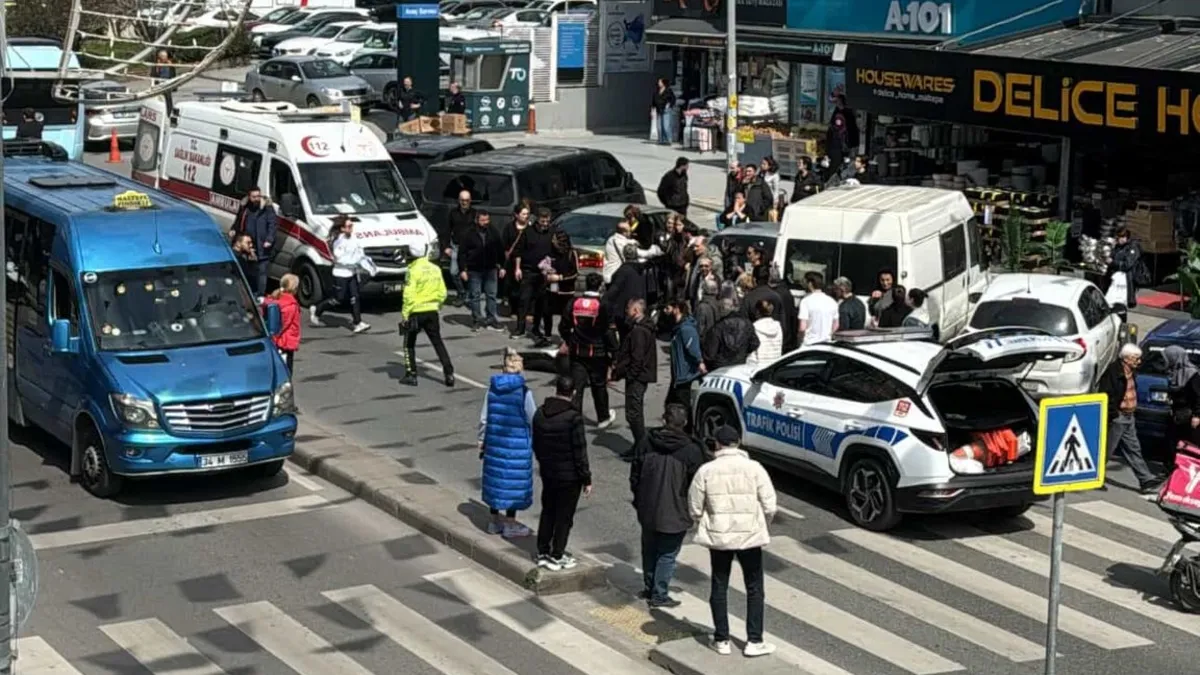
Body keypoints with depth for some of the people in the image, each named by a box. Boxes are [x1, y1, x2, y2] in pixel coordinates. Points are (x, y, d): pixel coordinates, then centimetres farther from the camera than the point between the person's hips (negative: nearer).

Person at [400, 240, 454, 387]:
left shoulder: (413, 270, -15)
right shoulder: (436, 269, 4)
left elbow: (409, 295, -18)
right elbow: (442, 293, 7)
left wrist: (404, 314, -12)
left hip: (416, 312, -5)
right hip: (432, 312, 5)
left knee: (409, 344, 10)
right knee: (438, 343, 12)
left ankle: (411, 375, 8)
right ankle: (449, 373, 7)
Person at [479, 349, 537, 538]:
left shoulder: (492, 389, -2)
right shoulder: (523, 392, -15)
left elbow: (484, 418, 3)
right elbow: (533, 421, -9)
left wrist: (482, 441, 13)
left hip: (495, 442, 5)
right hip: (517, 444, -5)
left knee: (495, 478, 15)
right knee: (514, 481, 6)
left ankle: (495, 521, 26)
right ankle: (510, 526, 13)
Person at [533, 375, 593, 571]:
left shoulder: (540, 414, -1)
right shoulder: (573, 417, -20)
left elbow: (536, 443, 11)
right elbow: (580, 452, -17)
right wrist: (586, 479, -9)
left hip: (547, 473, 6)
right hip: (569, 476, -6)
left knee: (547, 512, 18)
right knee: (564, 516, 6)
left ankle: (543, 552, 24)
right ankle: (557, 556, 12)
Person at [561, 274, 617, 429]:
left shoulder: (573, 303, -2)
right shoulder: (603, 306, -13)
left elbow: (563, 327, 7)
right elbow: (609, 331, -13)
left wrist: (569, 341, 25)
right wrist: (612, 350, -1)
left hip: (577, 351, 2)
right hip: (597, 352, -2)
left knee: (576, 386, 4)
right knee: (599, 385, 15)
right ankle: (603, 417, 31)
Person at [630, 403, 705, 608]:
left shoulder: (646, 442, -4)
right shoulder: (691, 450, -16)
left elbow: (634, 475, 4)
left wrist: (638, 499, 17)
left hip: (647, 510, 4)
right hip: (674, 513, -4)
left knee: (649, 550, 20)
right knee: (667, 554, 8)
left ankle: (649, 588, 32)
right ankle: (659, 595, 13)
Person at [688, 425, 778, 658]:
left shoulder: (706, 471, -6)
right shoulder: (754, 468, -8)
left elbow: (695, 509, -2)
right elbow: (769, 506, -8)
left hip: (717, 536, 1)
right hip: (749, 536, -1)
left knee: (719, 588, 14)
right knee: (754, 589, 11)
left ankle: (722, 640, 19)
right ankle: (754, 642, 11)